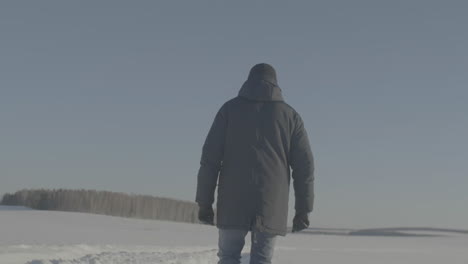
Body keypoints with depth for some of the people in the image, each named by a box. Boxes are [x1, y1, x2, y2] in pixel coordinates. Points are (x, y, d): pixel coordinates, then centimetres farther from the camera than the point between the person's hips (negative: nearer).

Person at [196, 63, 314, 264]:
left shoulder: (230, 108, 9)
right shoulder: (290, 115, 11)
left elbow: (210, 158, 2)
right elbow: (304, 165, 7)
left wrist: (204, 202, 5)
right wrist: (303, 209, 11)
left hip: (233, 203, 0)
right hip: (271, 206, 1)